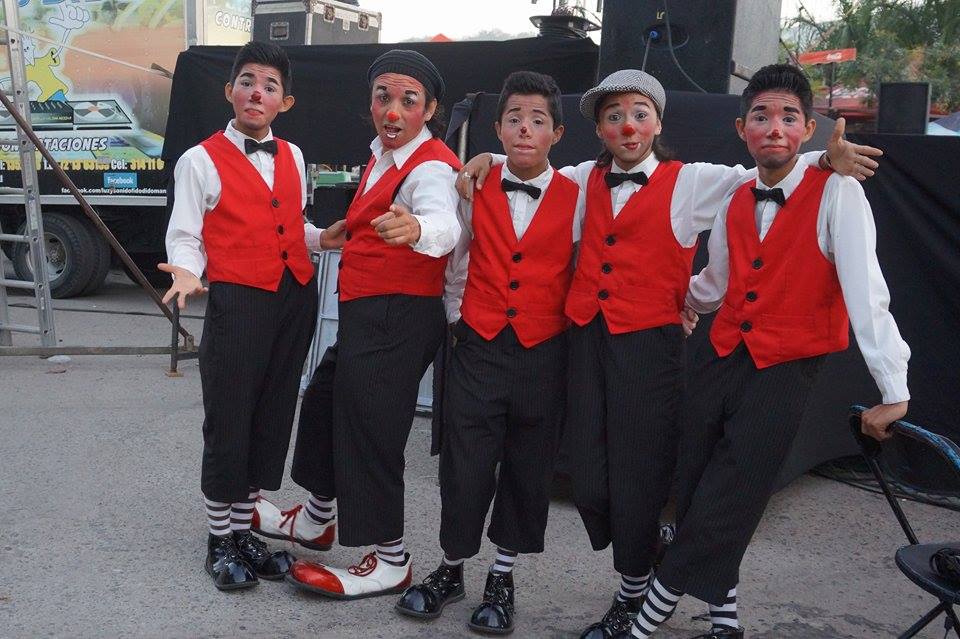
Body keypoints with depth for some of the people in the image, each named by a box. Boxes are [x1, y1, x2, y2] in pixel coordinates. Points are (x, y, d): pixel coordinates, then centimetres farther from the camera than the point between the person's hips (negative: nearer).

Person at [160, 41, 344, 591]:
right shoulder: (201, 160, -2)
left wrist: (322, 238, 3)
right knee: (229, 423, 1)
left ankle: (245, 531, 28)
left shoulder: (293, 157, 13)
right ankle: (220, 542, 20)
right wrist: (187, 273, -25)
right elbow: (184, 236, -4)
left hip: (296, 298, 6)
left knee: (274, 419, 12)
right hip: (238, 300, -5)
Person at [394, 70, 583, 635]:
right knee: (465, 465, 4)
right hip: (479, 348, 1)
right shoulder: (475, 191, 2)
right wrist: (456, 318, 11)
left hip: (544, 353, 0)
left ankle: (503, 577, 28)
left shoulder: (576, 199, -2)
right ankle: (452, 568, 26)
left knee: (528, 469, 10)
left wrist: (574, 336, 3)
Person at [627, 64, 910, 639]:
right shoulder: (735, 202, 8)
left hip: (786, 370, -6)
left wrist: (893, 389, -18)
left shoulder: (837, 193, -11)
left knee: (722, 511, -5)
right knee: (696, 499, 6)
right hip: (723, 358, 6)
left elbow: (865, 292, -17)